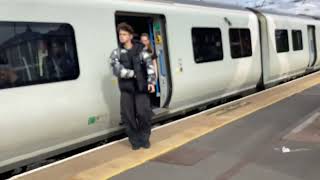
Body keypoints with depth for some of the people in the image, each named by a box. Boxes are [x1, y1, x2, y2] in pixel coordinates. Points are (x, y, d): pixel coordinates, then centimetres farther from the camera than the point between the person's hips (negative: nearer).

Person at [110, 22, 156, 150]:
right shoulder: (116, 53, 5)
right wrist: (135, 73, -13)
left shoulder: (140, 50, 3)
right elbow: (117, 70, -9)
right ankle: (135, 141, 19)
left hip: (141, 87, -1)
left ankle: (144, 138, 17)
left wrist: (151, 82, -22)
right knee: (128, 116, 1)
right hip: (126, 88, 1)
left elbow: (149, 65, -8)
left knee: (144, 113, -8)